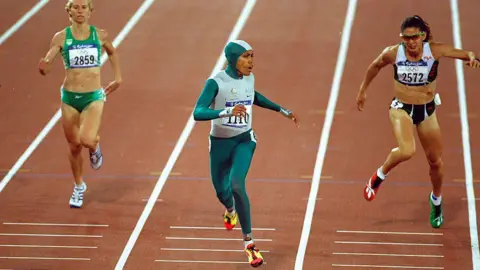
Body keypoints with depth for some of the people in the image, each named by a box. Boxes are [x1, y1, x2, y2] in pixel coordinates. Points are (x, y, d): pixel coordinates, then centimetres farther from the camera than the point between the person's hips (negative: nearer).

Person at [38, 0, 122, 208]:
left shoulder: (100, 35, -2)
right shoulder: (61, 37, -5)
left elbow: (112, 52, 20)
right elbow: (45, 67, -12)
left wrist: (118, 78, 18)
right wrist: (42, 67, -35)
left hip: (94, 97, -1)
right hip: (69, 97, 1)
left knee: (87, 139, -23)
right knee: (74, 146, 10)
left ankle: (95, 147, 16)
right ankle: (79, 187, 34)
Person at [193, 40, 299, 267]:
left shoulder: (249, 78, -5)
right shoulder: (216, 83, -22)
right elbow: (197, 113, -34)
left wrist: (282, 111, 22)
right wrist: (227, 112, -48)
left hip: (244, 140, 1)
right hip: (220, 143, -1)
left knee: (236, 185, -23)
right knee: (221, 191, 16)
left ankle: (248, 242, -15)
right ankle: (230, 210, 57)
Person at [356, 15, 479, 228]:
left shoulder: (435, 50, -18)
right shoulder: (393, 53, -16)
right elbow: (375, 66, 4)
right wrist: (362, 91, 13)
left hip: (427, 110, 2)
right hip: (402, 108, -2)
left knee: (435, 161, 13)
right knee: (406, 151, -30)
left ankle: (436, 200, 42)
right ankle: (380, 176, 0)